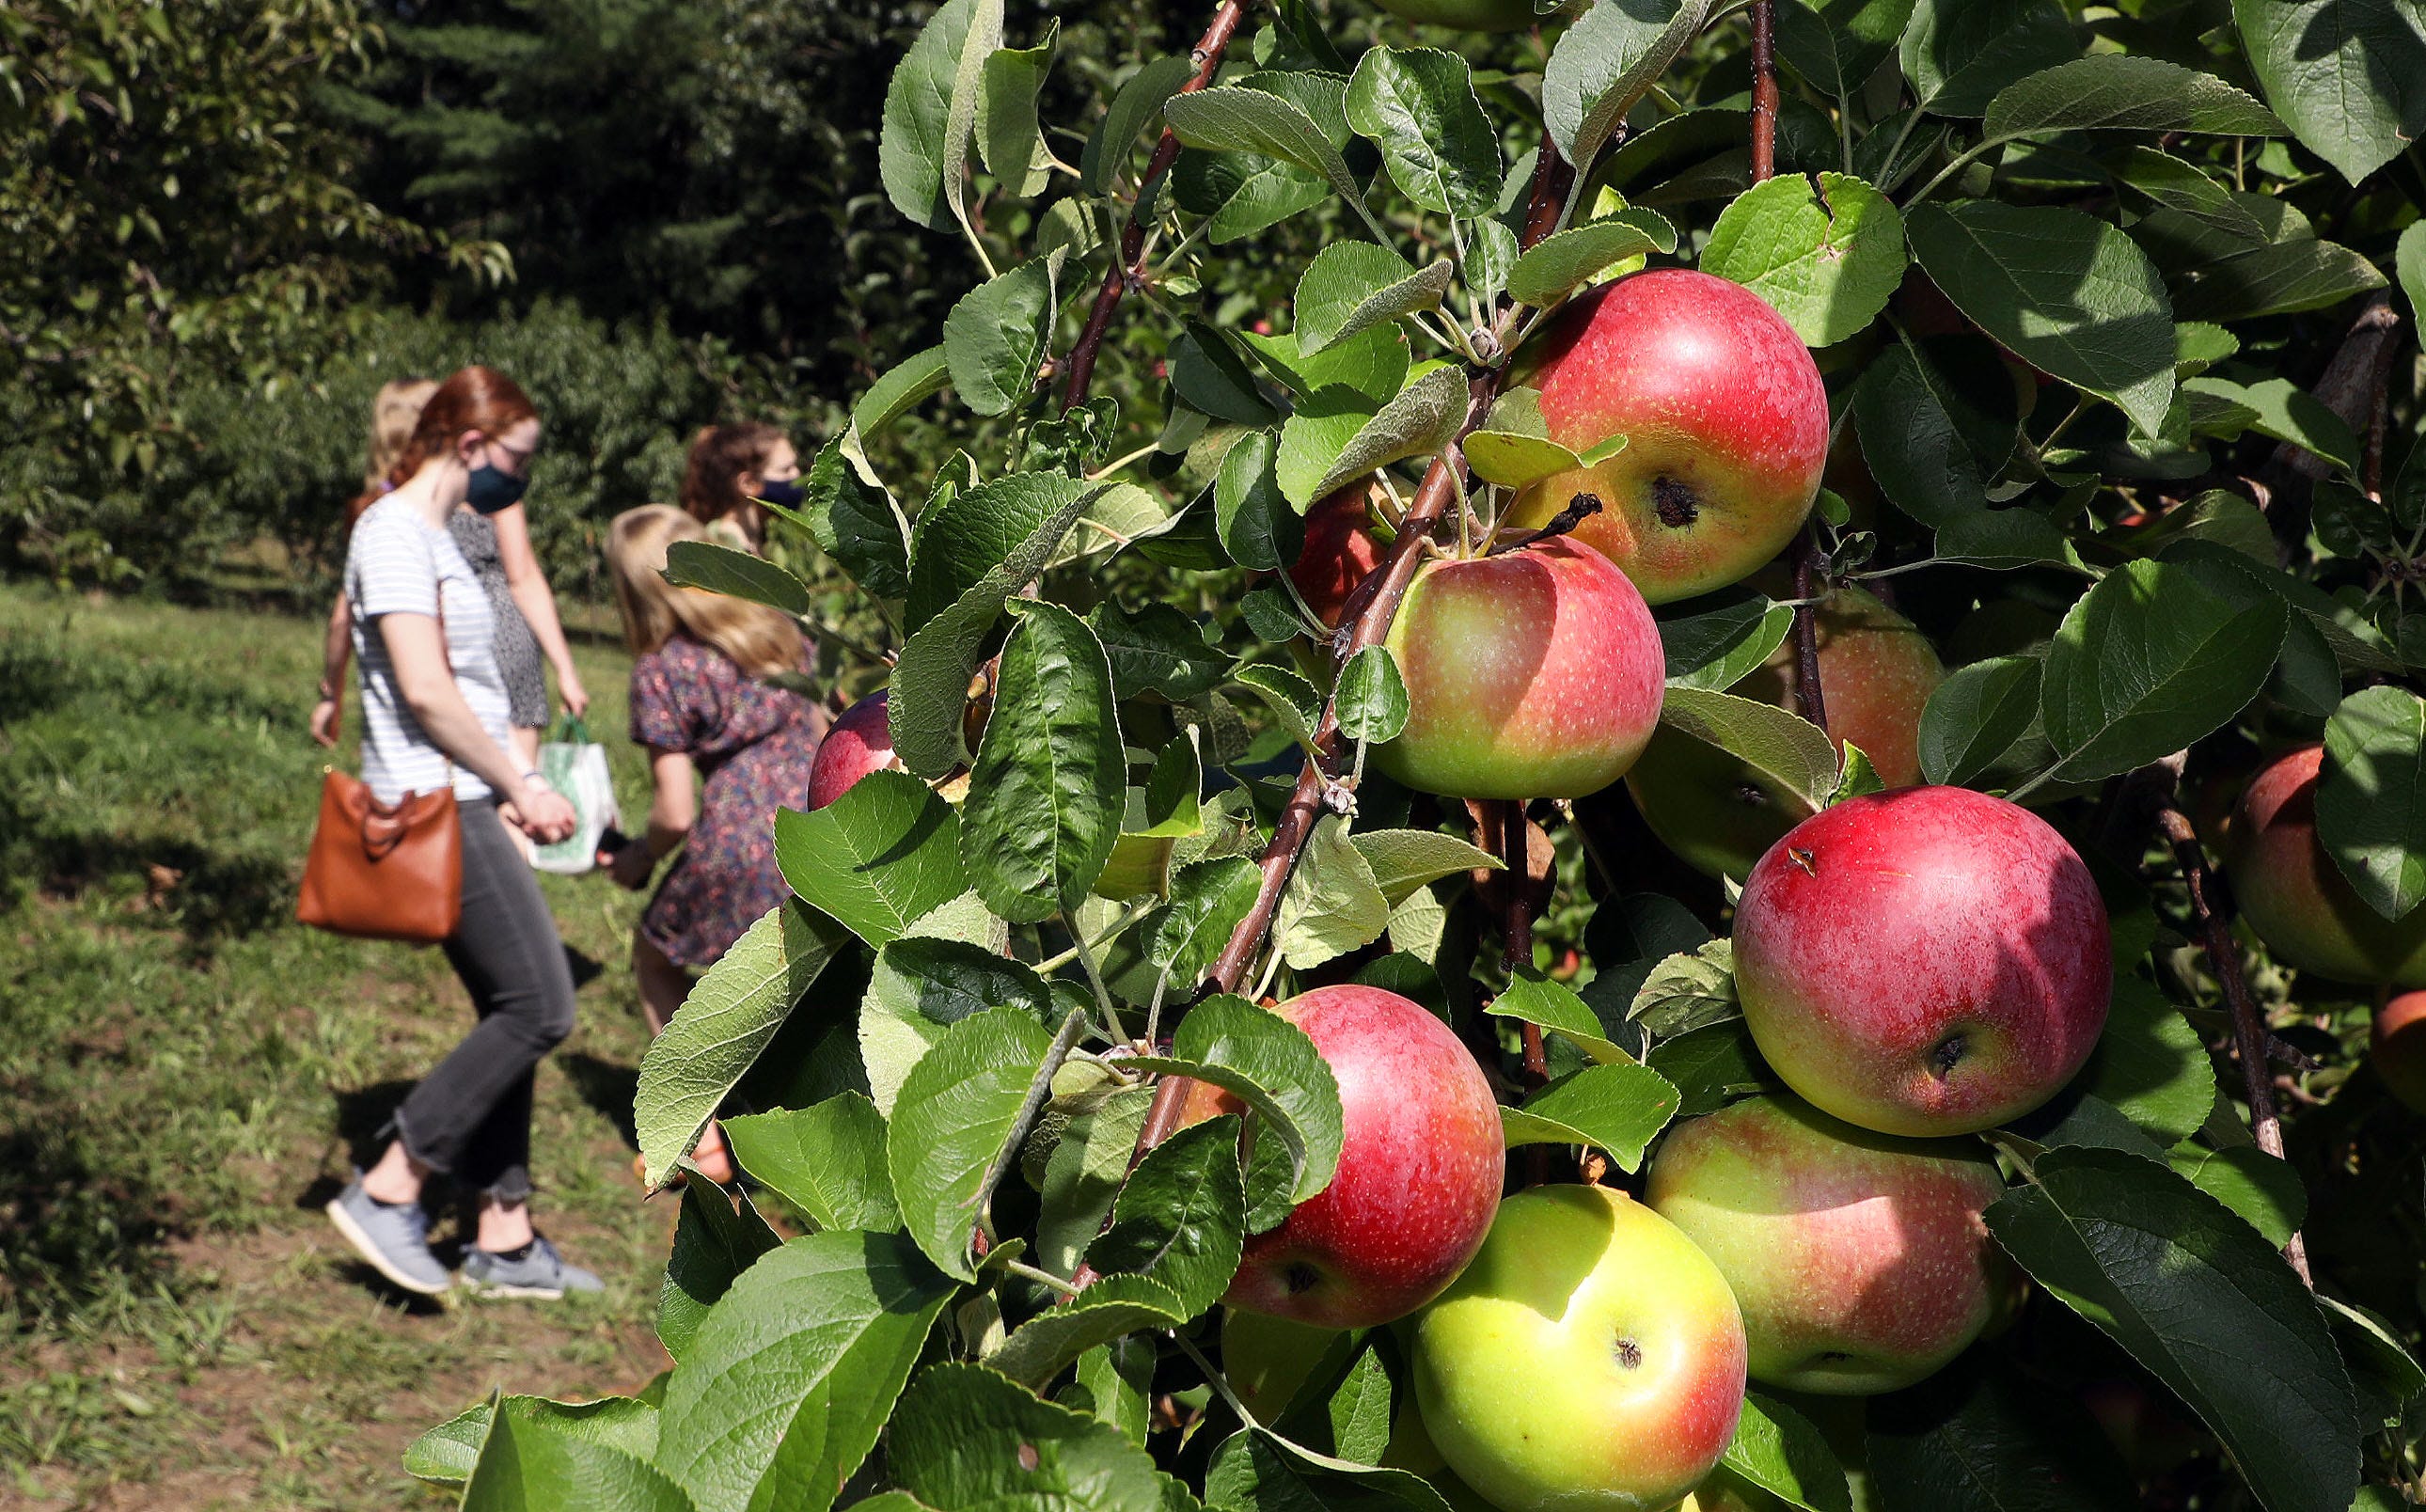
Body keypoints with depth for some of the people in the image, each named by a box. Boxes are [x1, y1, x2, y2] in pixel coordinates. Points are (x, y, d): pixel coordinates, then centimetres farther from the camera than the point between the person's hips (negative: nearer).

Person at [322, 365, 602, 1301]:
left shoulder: (433, 536, 18)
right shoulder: (394, 533, -12)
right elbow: (426, 690, -20)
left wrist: (510, 787, 8)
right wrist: (523, 788, -12)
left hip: (462, 803, 10)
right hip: (436, 804, -10)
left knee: (510, 1013, 10)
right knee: (539, 1010, -9)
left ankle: (503, 1236, 16)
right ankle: (387, 1191, -1)